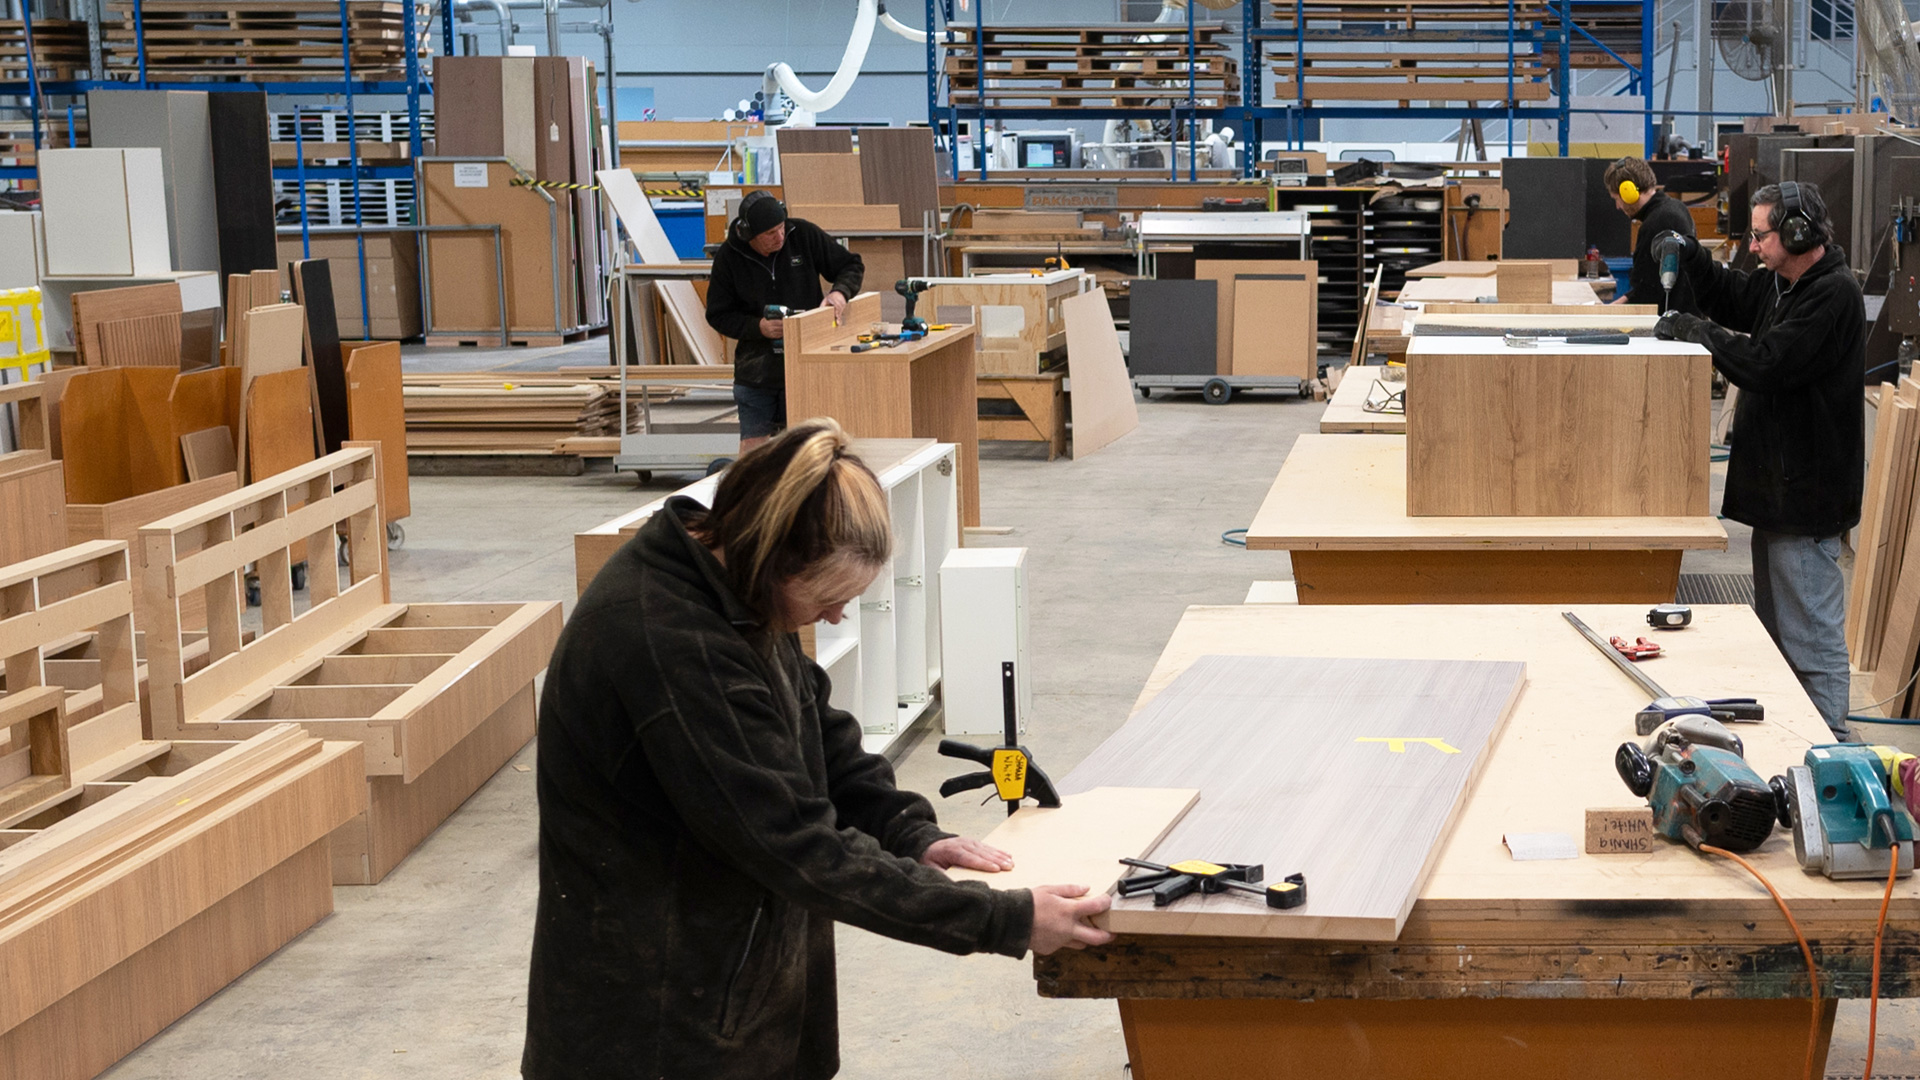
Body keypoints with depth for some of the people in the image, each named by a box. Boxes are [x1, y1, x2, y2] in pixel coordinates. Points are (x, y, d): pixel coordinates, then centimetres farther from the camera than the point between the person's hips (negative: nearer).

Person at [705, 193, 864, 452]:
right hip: (756, 370, 0)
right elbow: (718, 315, 2)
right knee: (751, 451, -1)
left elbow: (852, 266, 8)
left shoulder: (803, 235, -4)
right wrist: (758, 327, -15)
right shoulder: (729, 257, -5)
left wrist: (840, 292, -14)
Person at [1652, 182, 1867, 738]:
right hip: (1776, 484, 11)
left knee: (1811, 630, -7)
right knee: (1774, 621, 20)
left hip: (1806, 493, -11)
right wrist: (1689, 255, 9)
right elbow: (1731, 296, 27)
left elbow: (1767, 365, -26)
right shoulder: (1780, 284, 11)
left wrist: (1700, 332, -14)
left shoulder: (1834, 295, -19)